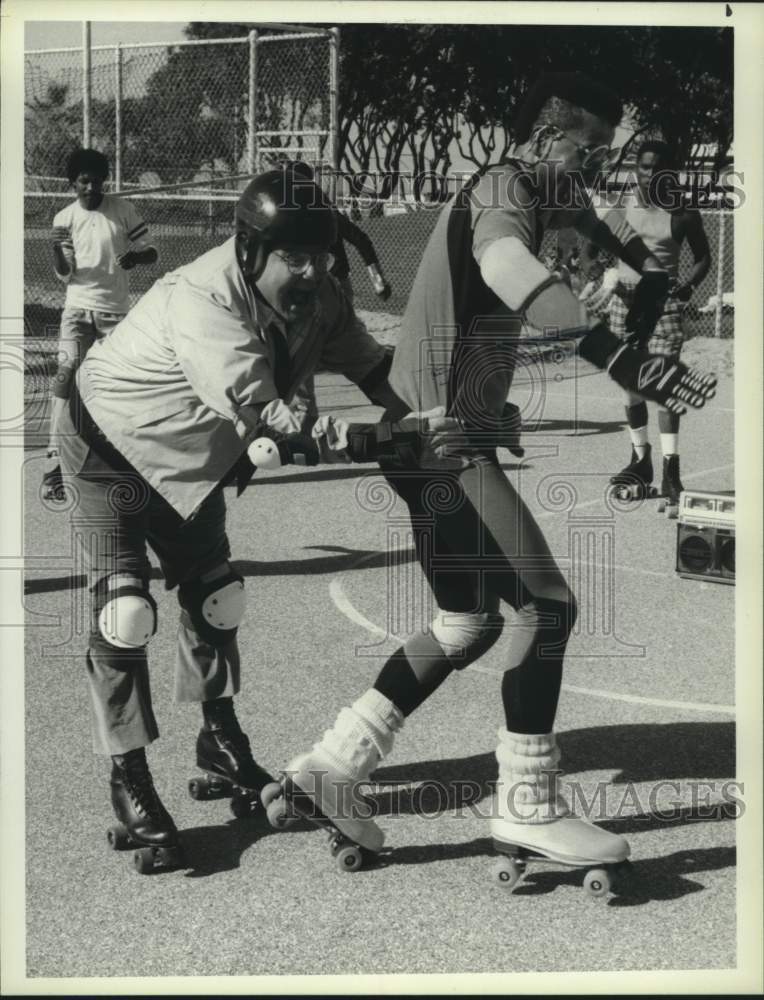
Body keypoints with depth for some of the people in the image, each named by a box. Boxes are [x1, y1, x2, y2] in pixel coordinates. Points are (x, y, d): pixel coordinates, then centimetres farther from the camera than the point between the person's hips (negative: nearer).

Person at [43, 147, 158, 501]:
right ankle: (55, 461, -20)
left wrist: (135, 257, -22)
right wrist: (57, 251, -22)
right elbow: (64, 276, -1)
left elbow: (151, 253, 1)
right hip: (78, 308, 0)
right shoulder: (64, 219, 1)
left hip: (116, 309, 1)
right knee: (66, 372, -17)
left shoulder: (123, 209, -1)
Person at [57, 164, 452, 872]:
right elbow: (264, 417, -48)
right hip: (111, 443, -7)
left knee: (214, 594, 11)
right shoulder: (203, 301, -39)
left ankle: (221, 741, 31)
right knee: (125, 612, -12)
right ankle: (129, 785, 0)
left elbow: (367, 365, -8)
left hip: (191, 454, 7)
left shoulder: (312, 294, -16)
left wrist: (427, 423, -25)